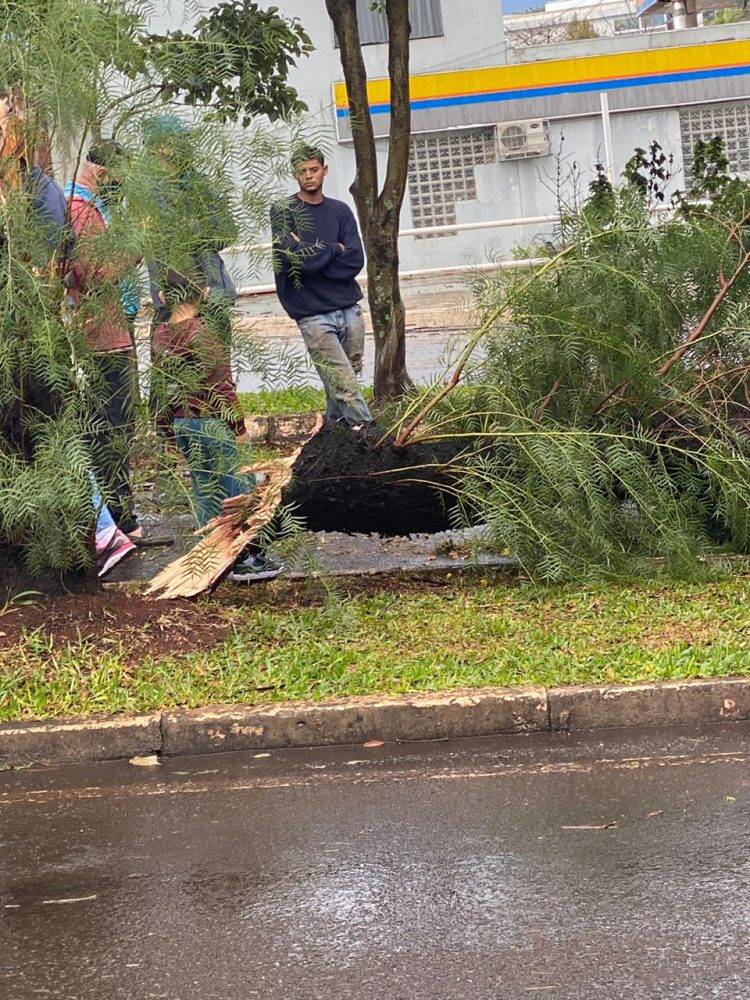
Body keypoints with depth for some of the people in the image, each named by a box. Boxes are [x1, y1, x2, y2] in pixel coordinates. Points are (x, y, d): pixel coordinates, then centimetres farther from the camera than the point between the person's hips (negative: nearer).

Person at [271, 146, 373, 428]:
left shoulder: (339, 211, 12)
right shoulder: (283, 212, 0)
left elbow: (355, 261, -1)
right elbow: (294, 258, -14)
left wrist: (313, 257, -8)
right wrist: (334, 249, -4)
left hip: (349, 309, 4)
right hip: (313, 315, -4)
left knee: (350, 373, 7)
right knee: (343, 383, -11)